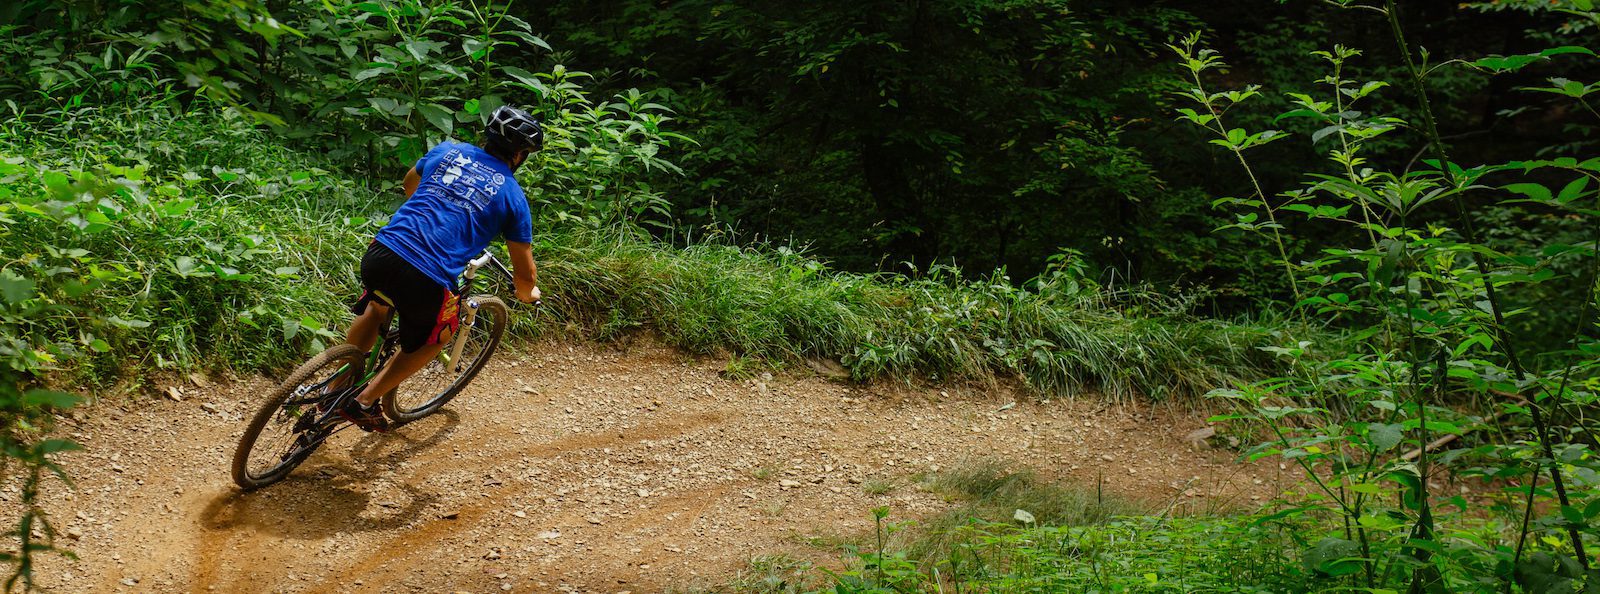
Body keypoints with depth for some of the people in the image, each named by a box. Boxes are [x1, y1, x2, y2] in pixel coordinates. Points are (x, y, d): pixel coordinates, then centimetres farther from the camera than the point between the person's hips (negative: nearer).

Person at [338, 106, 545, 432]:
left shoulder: (448, 150, 18)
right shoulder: (513, 196, 7)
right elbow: (526, 275, 10)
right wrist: (527, 293, 34)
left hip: (379, 254, 4)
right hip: (428, 280, -4)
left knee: (376, 308, 38)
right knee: (439, 334, 29)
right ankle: (364, 402, 22)